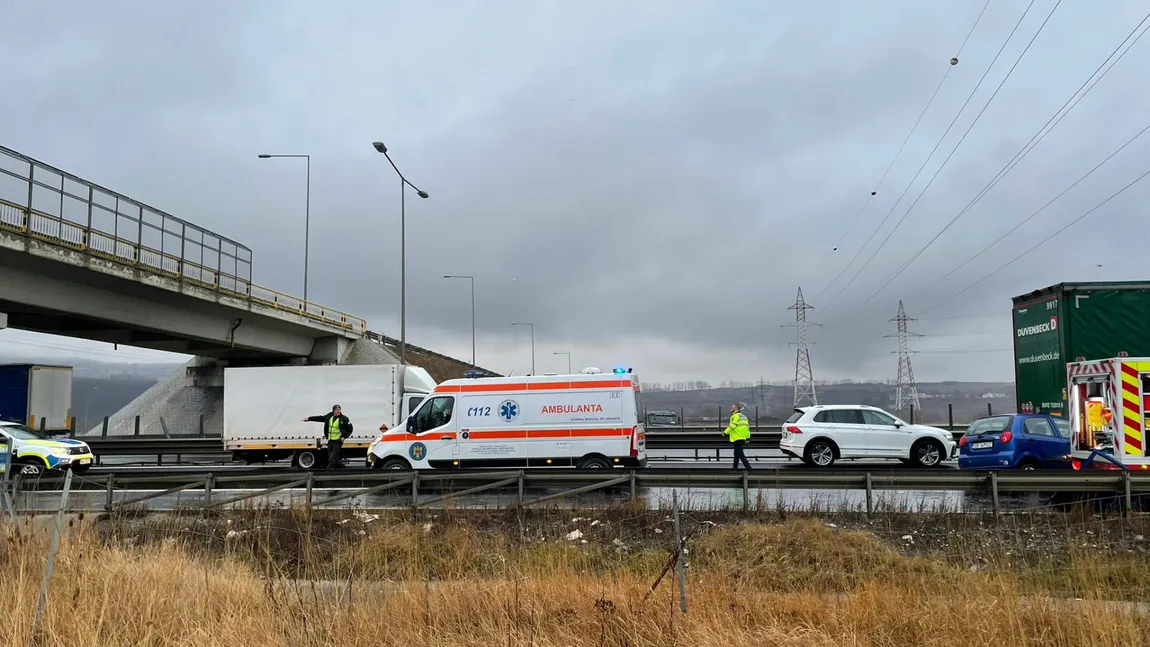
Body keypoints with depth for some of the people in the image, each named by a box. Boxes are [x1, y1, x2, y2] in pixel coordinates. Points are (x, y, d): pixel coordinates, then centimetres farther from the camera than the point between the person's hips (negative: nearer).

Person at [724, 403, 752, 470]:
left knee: (740, 454, -11)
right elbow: (747, 427, 18)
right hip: (743, 438, 10)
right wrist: (748, 438, 18)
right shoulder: (743, 416, 19)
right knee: (737, 454, 19)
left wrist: (725, 432, -3)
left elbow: (731, 426, -18)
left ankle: (748, 467, -18)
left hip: (737, 438, -10)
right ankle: (735, 467, 27)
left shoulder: (735, 416, -10)